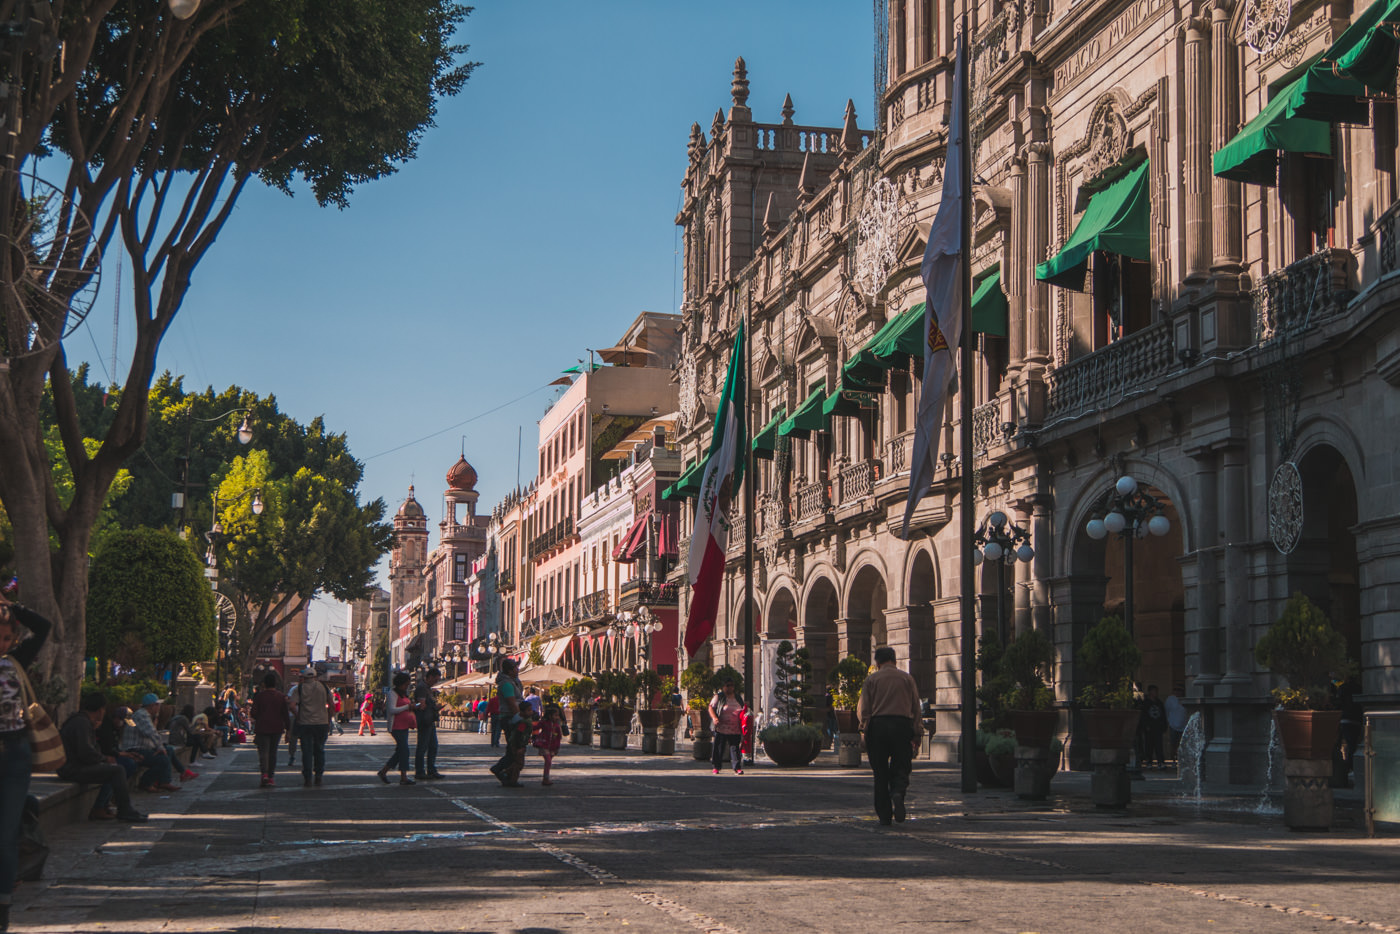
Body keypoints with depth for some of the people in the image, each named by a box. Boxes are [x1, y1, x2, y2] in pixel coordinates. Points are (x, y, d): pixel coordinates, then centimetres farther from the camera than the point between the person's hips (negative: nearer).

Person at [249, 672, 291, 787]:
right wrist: (288, 728, 7)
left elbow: (254, 713, -6)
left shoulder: (259, 696, -5)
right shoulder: (281, 696, 1)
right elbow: (286, 714, 0)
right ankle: (271, 776, 13)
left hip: (262, 727, -2)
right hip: (277, 728, 2)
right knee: (273, 752, 13)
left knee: (263, 751, -3)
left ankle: (264, 774, -24)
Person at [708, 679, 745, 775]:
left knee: (735, 749, -4)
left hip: (735, 730, 3)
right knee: (719, 748, 2)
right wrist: (714, 718, -19)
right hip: (721, 729, -3)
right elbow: (711, 707, -2)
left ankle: (737, 768, -4)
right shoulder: (719, 697, 2)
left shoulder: (738, 698, 16)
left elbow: (743, 712, 24)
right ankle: (716, 767, 15)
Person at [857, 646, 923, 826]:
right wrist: (917, 734, 10)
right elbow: (916, 707, 7)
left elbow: (863, 709, 0)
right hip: (902, 725, 0)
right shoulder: (907, 678, 9)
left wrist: (864, 733, 4)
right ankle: (898, 792, -26)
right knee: (901, 768, 6)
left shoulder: (871, 679, 6)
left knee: (881, 772, 5)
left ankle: (884, 816, 3)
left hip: (877, 725, 0)